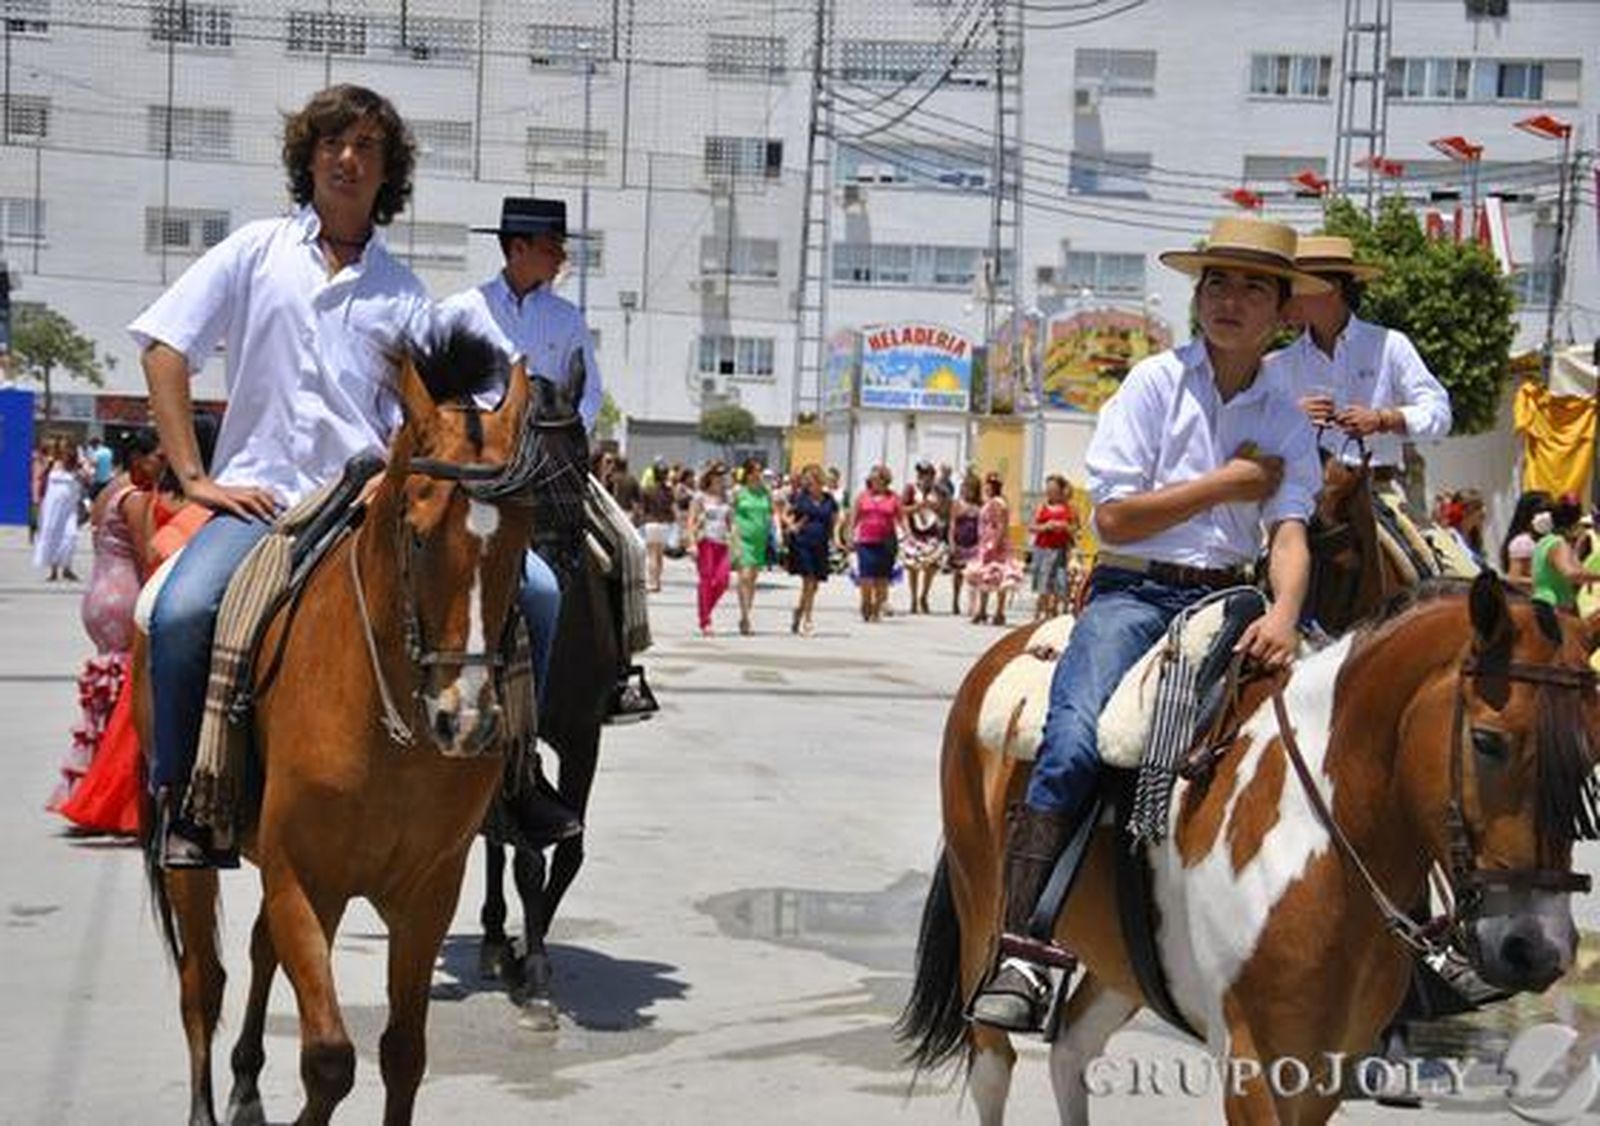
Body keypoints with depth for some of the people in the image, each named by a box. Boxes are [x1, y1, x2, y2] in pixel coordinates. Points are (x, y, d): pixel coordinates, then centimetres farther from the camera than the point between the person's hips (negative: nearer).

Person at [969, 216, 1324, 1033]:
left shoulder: (1286, 415, 11)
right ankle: (1019, 955, -28)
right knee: (1074, 743, -28)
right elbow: (1113, 516, -5)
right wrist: (1227, 482, -4)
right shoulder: (1155, 383, 3)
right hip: (1133, 592, -3)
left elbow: (1289, 531, -3)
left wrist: (1284, 614, -23)